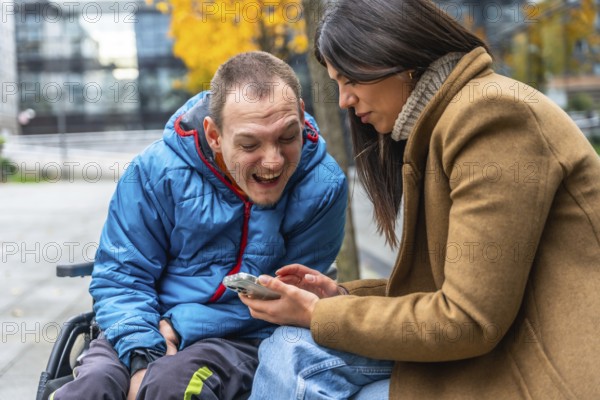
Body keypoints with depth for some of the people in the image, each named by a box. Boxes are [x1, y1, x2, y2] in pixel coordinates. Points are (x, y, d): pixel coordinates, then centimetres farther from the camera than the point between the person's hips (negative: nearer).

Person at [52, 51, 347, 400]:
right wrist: (142, 356, -22)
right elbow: (121, 276, -2)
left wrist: (179, 327, -18)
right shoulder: (157, 171, -8)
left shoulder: (322, 187, -12)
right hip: (151, 325, 2)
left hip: (244, 341, -1)